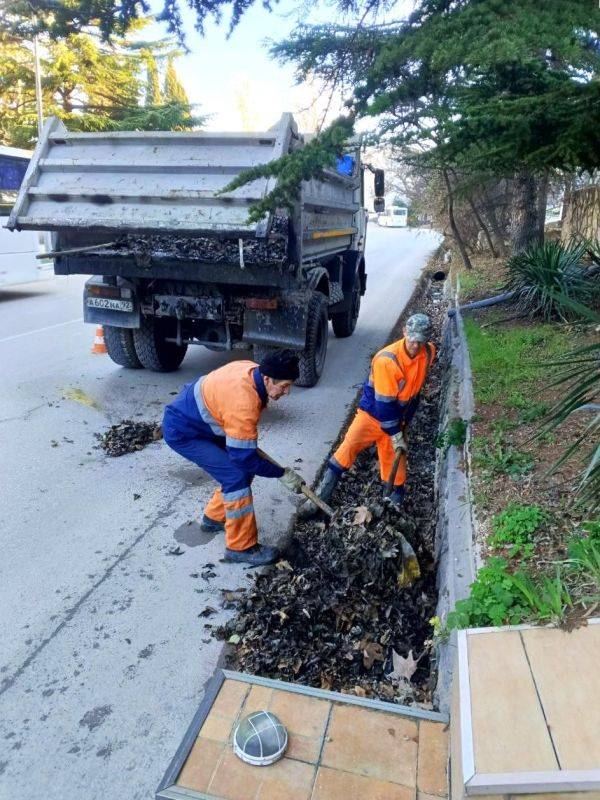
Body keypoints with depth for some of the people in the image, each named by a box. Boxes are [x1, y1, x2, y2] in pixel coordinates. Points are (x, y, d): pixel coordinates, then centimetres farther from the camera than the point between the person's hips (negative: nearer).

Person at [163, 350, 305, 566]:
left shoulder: (252, 370, -9)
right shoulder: (244, 404, -34)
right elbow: (245, 457, -26)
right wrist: (282, 474, -15)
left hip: (198, 417, 9)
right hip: (182, 432, -9)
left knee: (240, 467, 9)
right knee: (236, 476, -15)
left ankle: (214, 517, 28)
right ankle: (241, 547, -3)